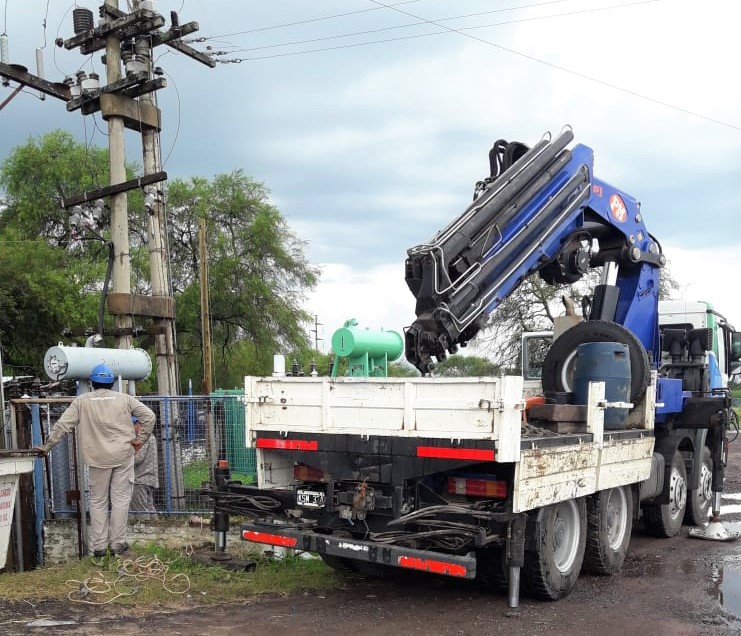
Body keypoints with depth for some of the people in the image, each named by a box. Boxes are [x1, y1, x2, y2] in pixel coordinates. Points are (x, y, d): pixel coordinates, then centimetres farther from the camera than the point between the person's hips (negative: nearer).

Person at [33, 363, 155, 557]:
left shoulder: (81, 401, 2)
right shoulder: (124, 399, 3)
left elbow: (62, 426, -1)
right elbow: (149, 416, -4)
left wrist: (46, 447, 6)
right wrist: (141, 439, 3)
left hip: (98, 459, 0)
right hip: (123, 456, 0)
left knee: (98, 501, 11)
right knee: (120, 499, 7)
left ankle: (99, 546, 12)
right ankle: (117, 543, 10)